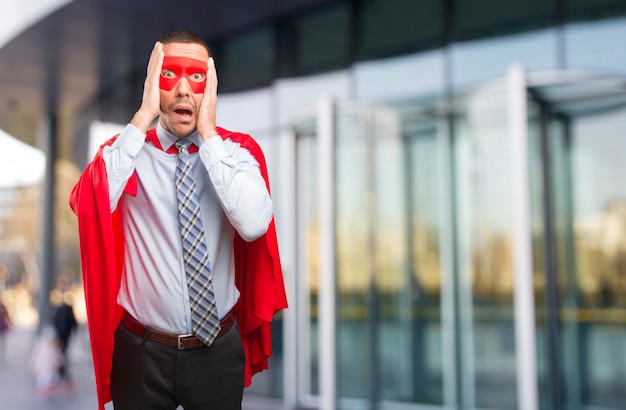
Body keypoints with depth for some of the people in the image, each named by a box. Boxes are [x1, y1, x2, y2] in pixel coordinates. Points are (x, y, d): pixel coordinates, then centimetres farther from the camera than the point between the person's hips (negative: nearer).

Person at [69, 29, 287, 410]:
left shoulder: (237, 151, -5)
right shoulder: (125, 149, -5)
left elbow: (254, 224, -24)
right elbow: (86, 207, -26)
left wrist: (208, 133, -21)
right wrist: (142, 119, -24)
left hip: (219, 349, 1)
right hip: (140, 350, 0)